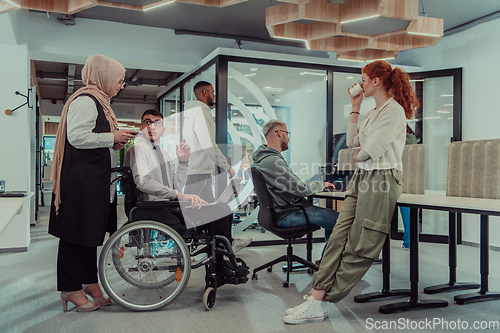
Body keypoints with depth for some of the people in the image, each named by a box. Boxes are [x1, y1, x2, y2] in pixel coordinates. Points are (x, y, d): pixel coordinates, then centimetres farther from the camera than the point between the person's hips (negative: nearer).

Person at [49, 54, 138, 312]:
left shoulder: (99, 101, 20)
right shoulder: (85, 100, -12)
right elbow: (77, 137, -23)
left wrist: (114, 143, 10)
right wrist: (112, 137, -15)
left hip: (96, 179, 11)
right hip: (81, 178, -11)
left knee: (91, 230, 14)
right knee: (76, 231, -2)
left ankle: (89, 282, 24)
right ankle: (70, 288, 8)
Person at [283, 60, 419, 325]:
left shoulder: (394, 110, -7)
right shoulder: (372, 112, 22)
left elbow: (371, 150, -15)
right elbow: (352, 141, 18)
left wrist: (358, 155, 7)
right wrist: (355, 107, 19)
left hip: (381, 179, -9)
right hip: (361, 177, 9)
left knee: (359, 248, -3)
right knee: (339, 237, -2)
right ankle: (316, 298, -4)